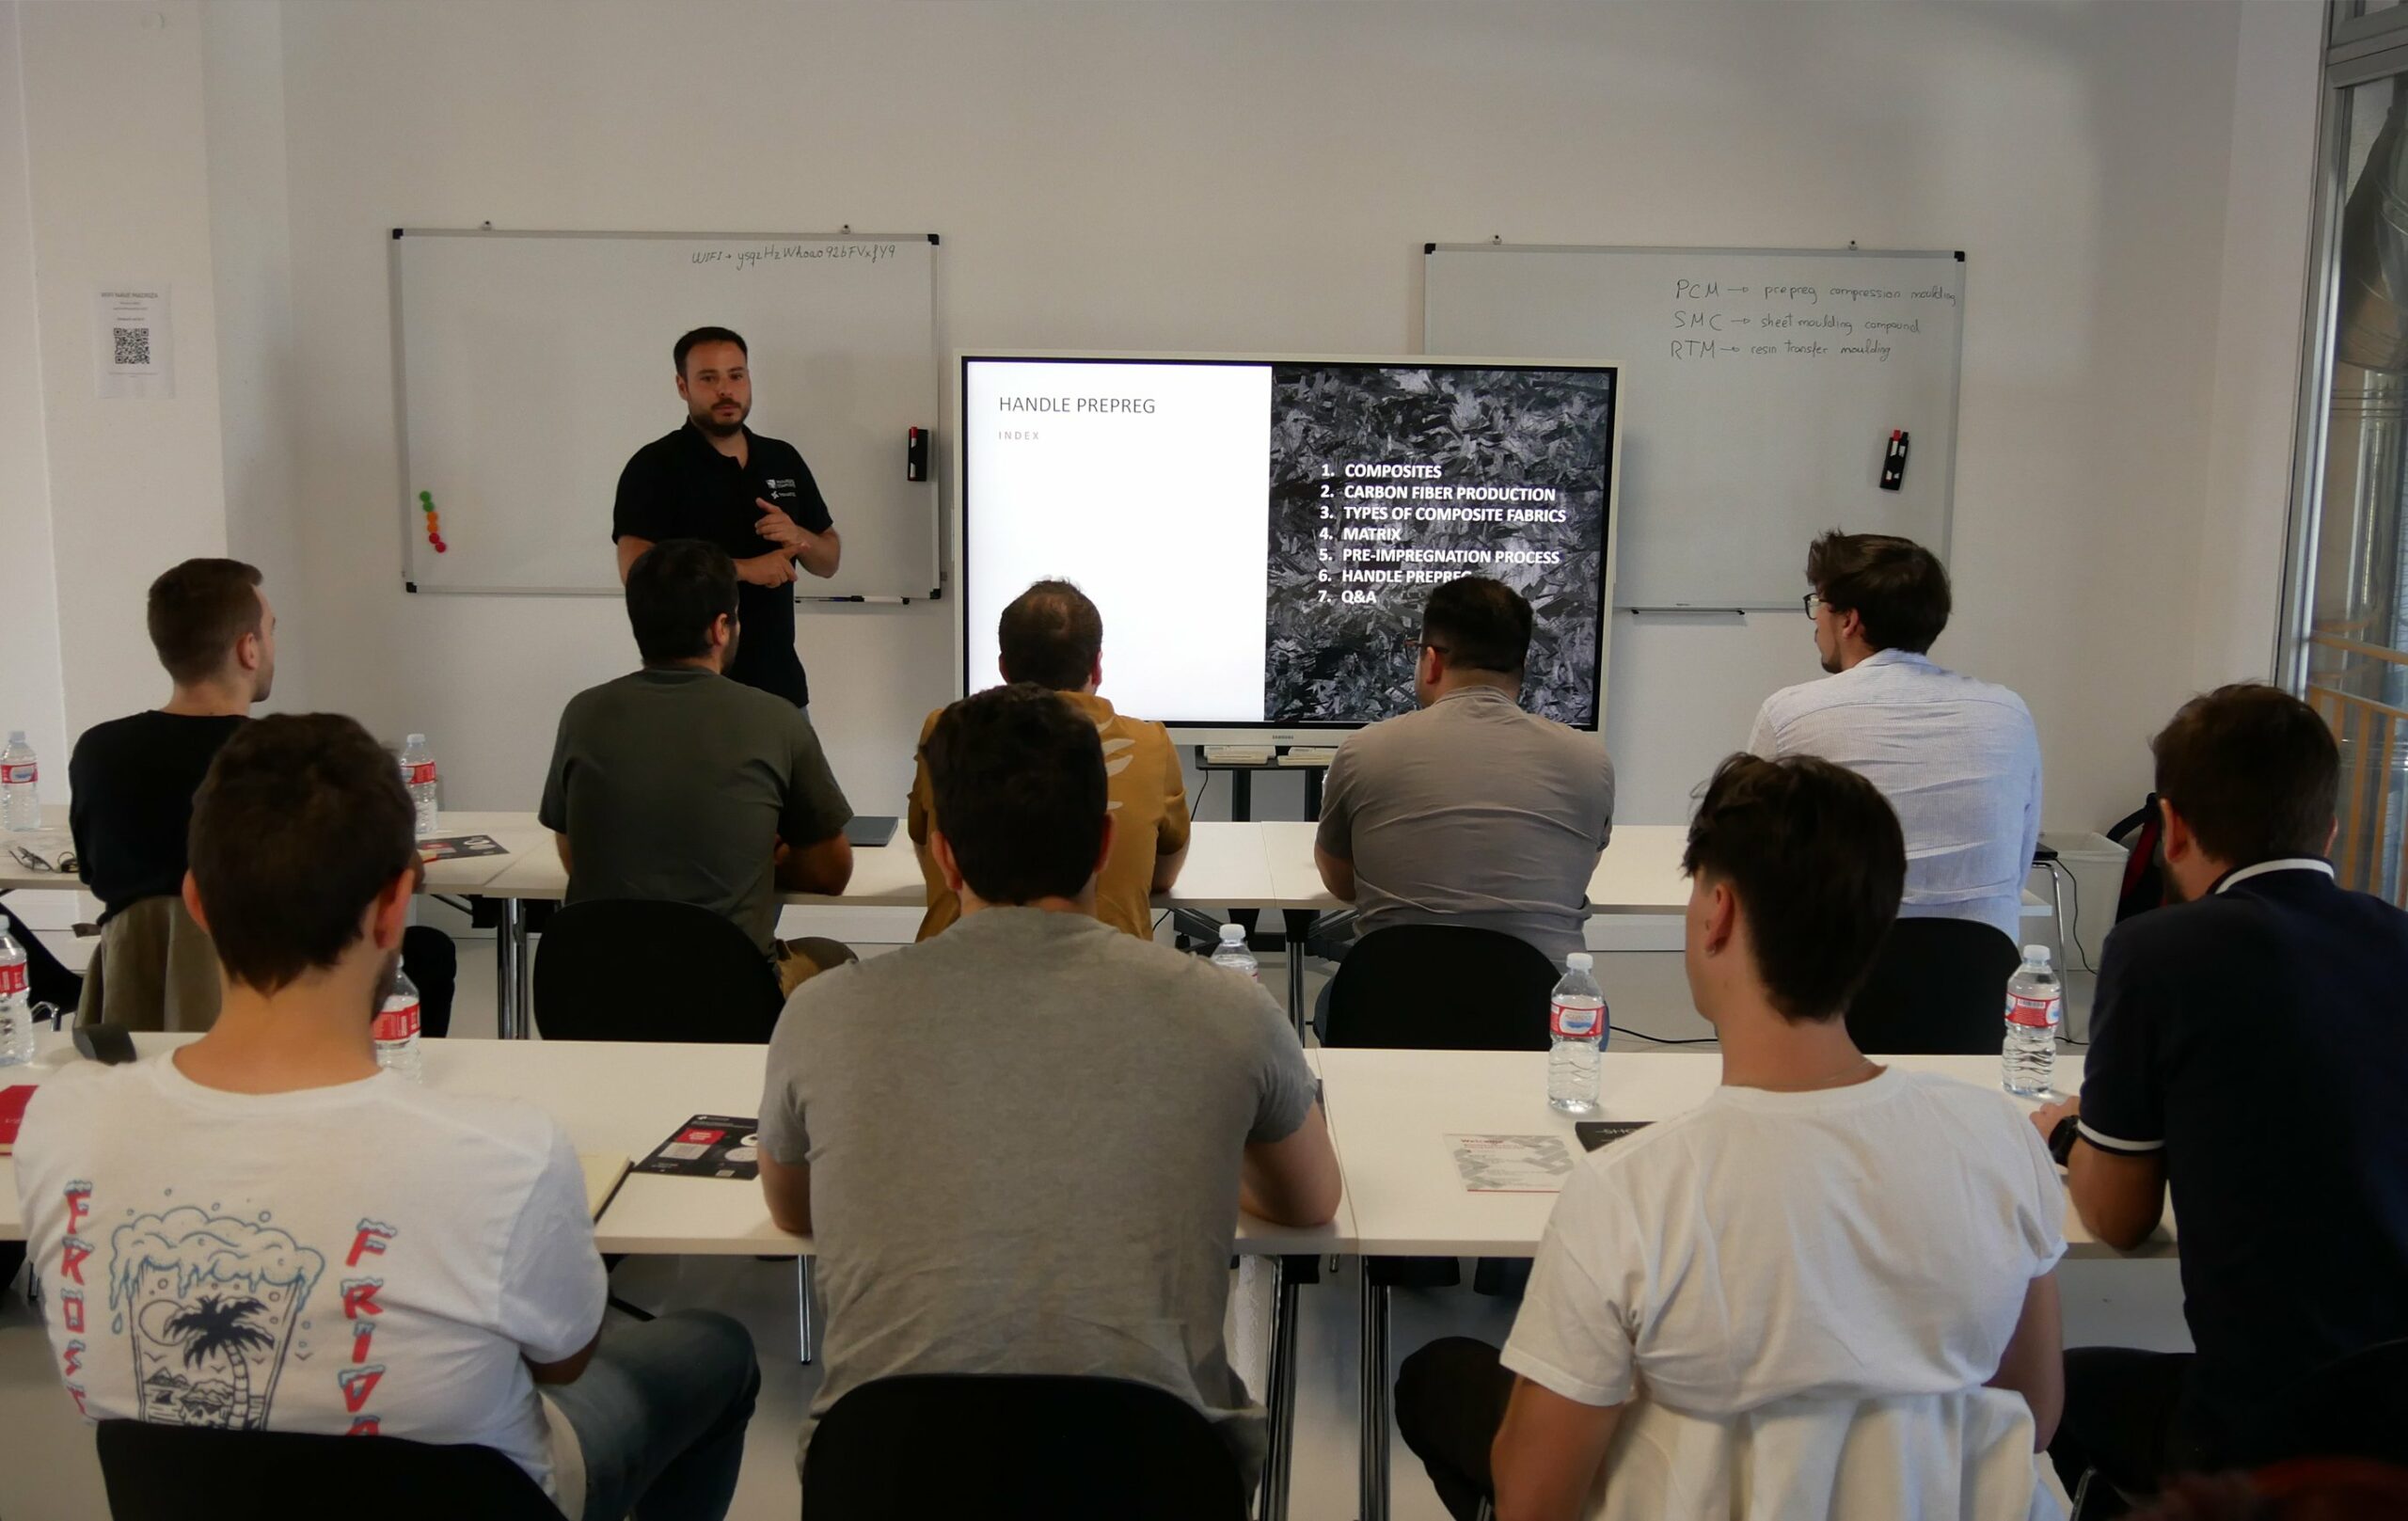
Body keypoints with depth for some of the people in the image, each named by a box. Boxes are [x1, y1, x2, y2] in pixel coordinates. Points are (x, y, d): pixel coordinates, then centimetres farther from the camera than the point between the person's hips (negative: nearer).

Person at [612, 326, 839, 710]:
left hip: (780, 682, 5)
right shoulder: (654, 466, -6)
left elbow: (830, 560, 14)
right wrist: (744, 569, -23)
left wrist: (799, 538, -9)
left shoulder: (784, 459, 9)